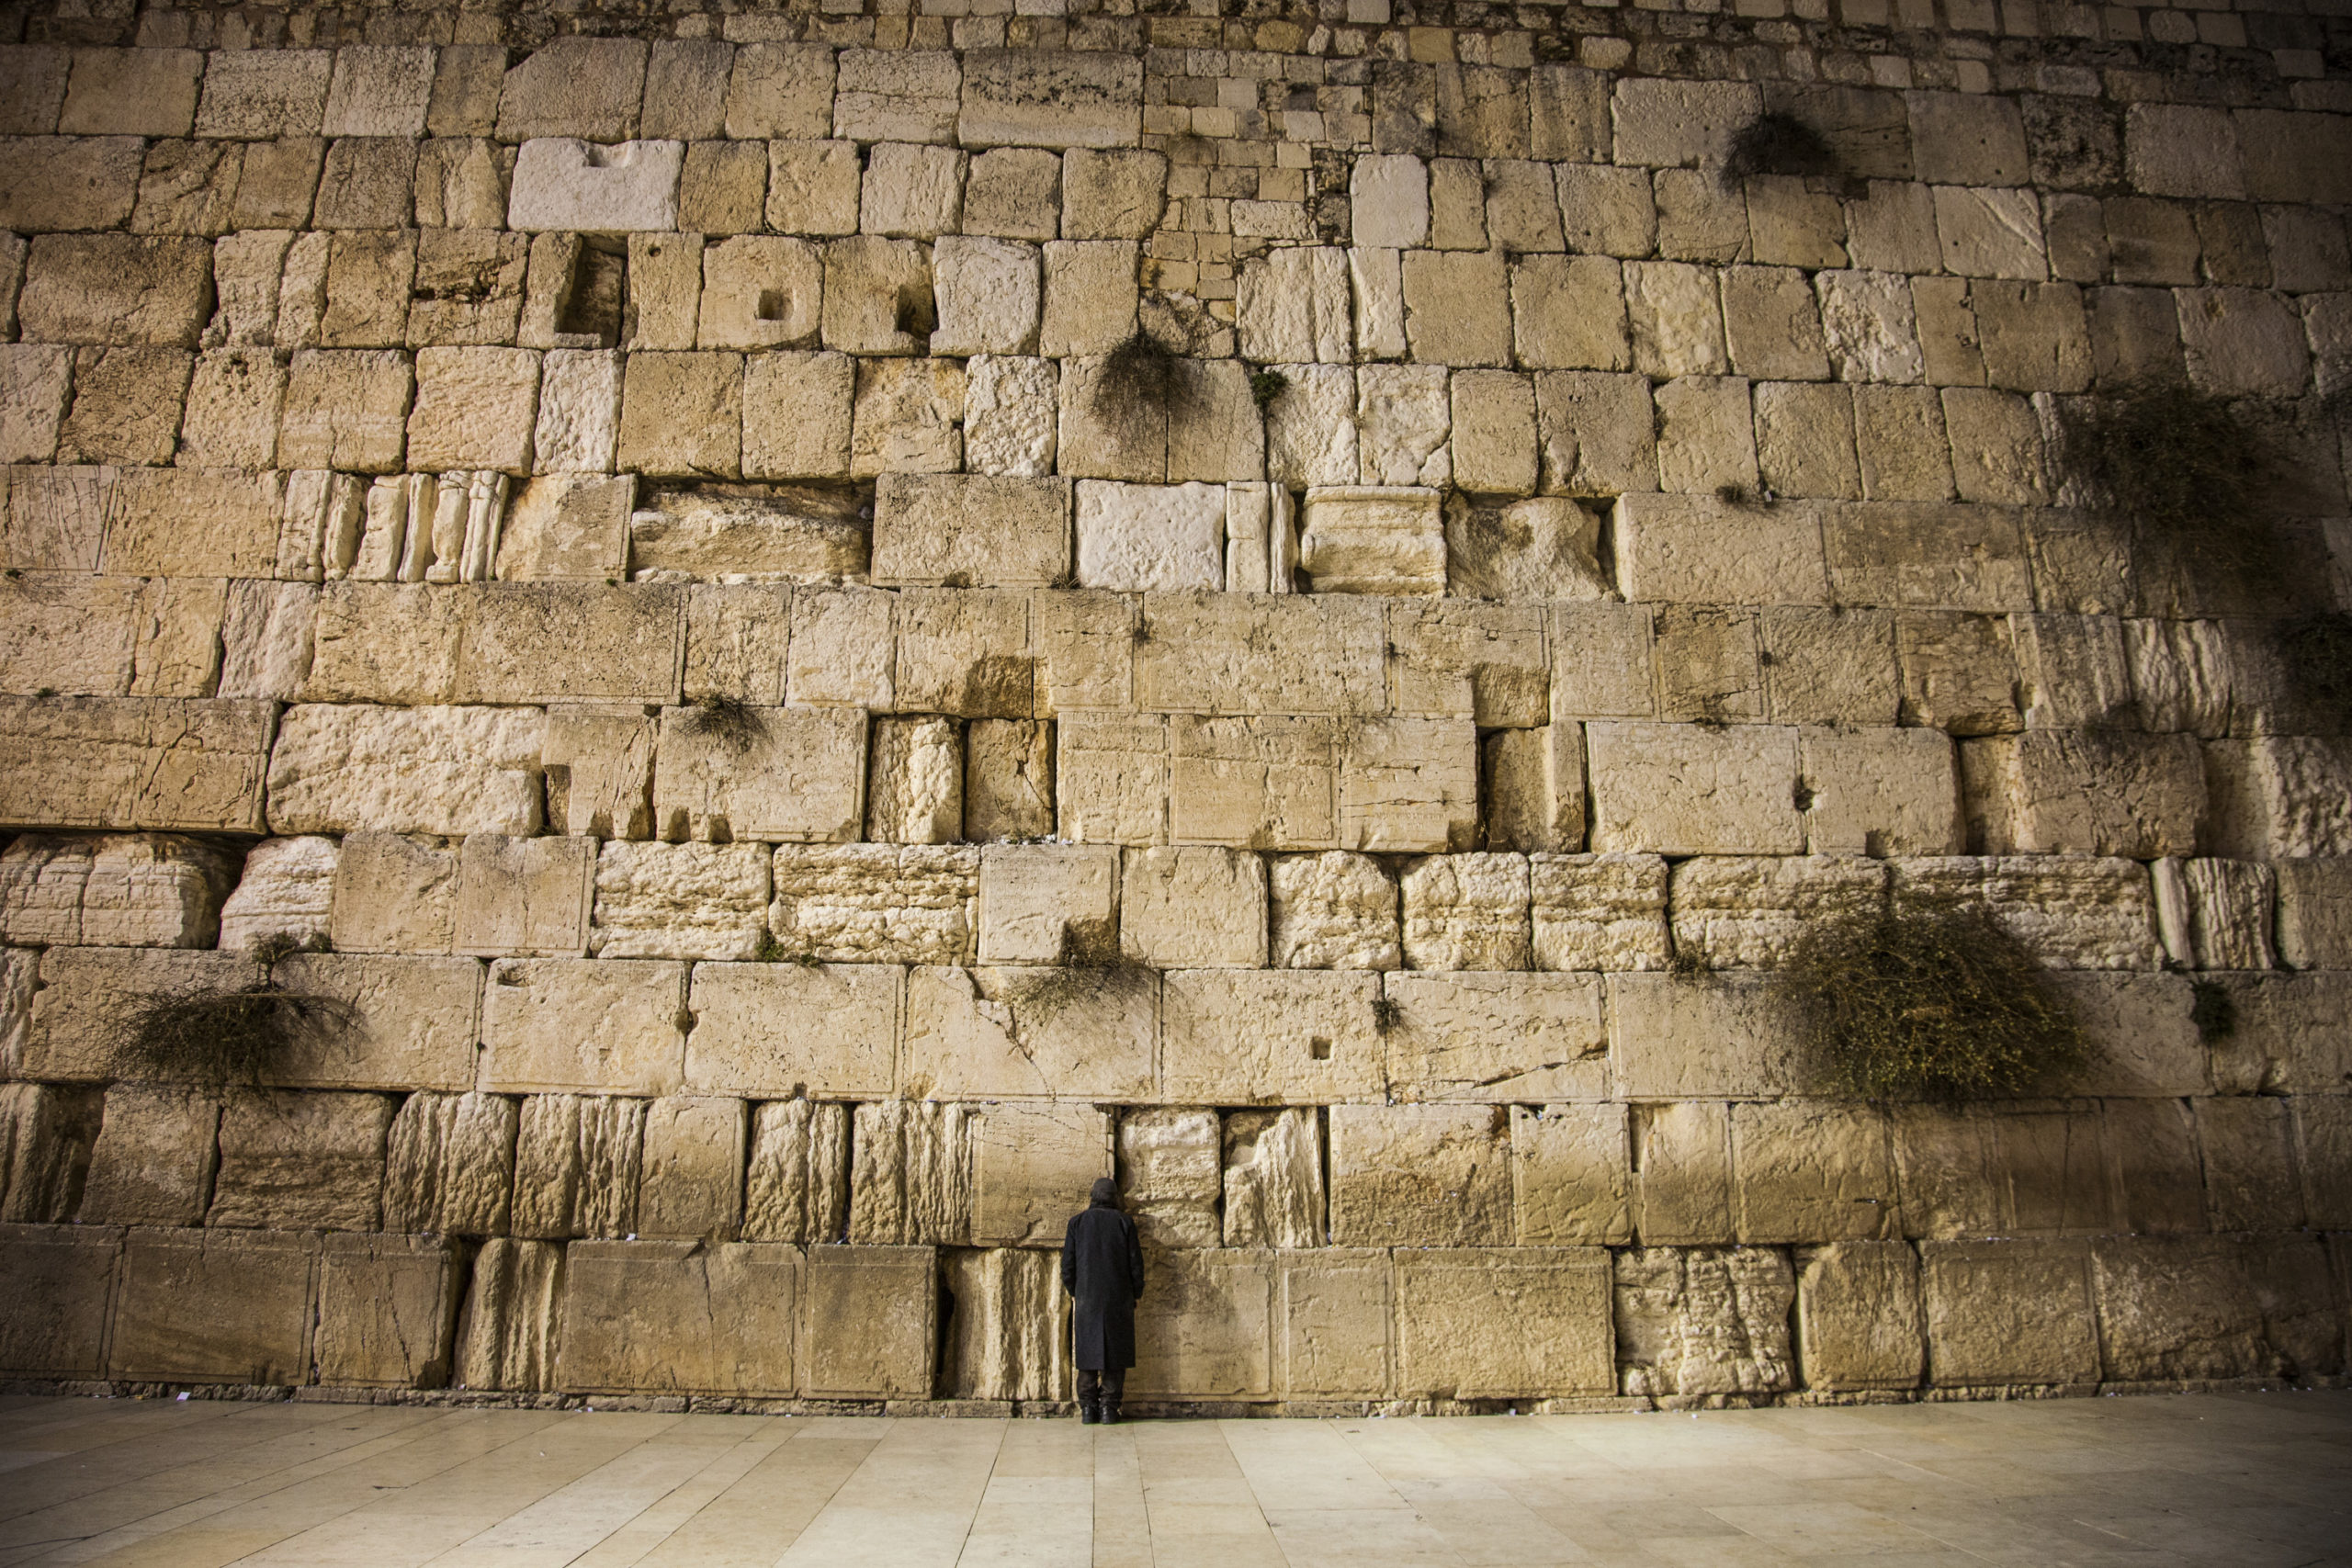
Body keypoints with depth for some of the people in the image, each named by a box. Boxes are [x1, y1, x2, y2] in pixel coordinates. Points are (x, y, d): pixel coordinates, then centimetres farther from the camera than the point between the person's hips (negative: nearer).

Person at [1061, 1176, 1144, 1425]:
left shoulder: (1077, 1223, 2)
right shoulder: (1124, 1222, -1)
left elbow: (1068, 1265, 2)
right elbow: (1136, 1264, -1)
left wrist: (1073, 1292, 17)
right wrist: (1135, 1296, 11)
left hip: (1087, 1299, 1)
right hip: (1119, 1300, -1)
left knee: (1088, 1351, 8)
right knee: (1115, 1353, 5)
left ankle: (1088, 1408, 7)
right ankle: (1109, 1407, 2)